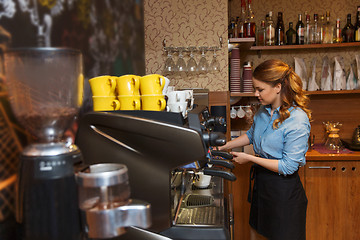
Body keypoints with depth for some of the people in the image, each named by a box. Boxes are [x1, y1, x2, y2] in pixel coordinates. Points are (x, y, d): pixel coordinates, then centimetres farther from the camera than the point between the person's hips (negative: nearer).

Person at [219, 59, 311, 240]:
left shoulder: (297, 120, -23)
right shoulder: (264, 110, 0)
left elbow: (288, 166, -23)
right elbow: (251, 135, 19)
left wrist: (250, 158, -18)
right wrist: (224, 147, 12)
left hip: (283, 190, -7)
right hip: (261, 181, 7)